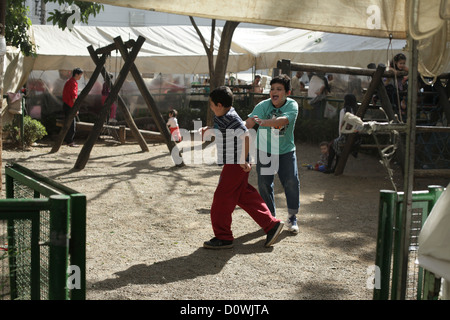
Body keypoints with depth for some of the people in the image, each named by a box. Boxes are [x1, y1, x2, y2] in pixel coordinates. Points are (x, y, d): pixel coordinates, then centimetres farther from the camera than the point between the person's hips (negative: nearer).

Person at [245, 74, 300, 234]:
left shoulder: (292, 105, -15)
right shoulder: (263, 105, -14)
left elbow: (284, 120, -36)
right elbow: (249, 121, -28)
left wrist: (264, 122, -51)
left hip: (286, 151, 0)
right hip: (264, 150, 0)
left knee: (291, 182, -4)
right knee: (264, 184, 0)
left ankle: (292, 217, 13)